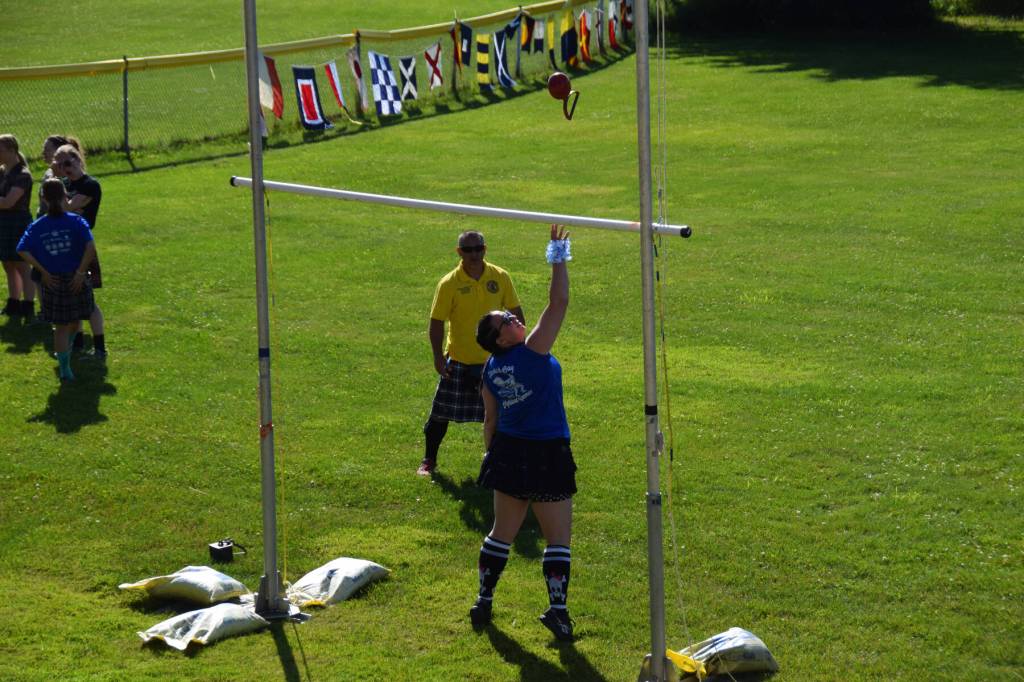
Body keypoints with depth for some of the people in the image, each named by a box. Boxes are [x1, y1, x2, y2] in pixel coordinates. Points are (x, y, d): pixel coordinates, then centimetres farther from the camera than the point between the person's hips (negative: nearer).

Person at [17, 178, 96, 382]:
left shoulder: (37, 227, -1)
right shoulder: (76, 222, -7)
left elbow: (22, 250, -12)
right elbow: (90, 247, -20)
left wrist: (43, 272, -9)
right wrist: (81, 272, -13)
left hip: (52, 281, 1)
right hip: (76, 280, -1)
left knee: (60, 327, 9)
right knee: (75, 321, 23)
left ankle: (65, 369, 4)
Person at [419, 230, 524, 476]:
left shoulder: (500, 277, -3)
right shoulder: (449, 283, -10)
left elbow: (515, 313, 6)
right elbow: (437, 322, -7)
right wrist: (438, 357, -13)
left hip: (494, 360, 2)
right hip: (458, 361, -2)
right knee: (441, 414, 4)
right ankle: (429, 460, 19)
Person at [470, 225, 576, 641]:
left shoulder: (490, 370, 1)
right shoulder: (532, 351, -17)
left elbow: (490, 419, 10)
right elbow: (559, 303, -21)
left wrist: (492, 455, 22)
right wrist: (559, 259, -16)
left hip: (508, 452, 7)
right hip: (547, 454, -7)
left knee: (502, 531, 18)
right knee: (558, 536, 2)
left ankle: (483, 601, 24)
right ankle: (557, 608, -1)